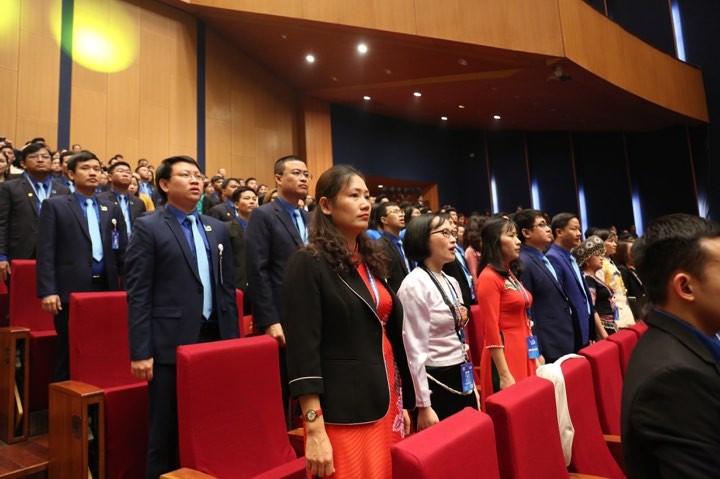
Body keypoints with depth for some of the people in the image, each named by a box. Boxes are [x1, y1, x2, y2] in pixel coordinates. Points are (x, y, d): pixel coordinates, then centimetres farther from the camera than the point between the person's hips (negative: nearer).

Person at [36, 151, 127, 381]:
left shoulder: (112, 209, 14)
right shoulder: (54, 205, 4)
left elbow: (122, 252, 11)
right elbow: (45, 252, -3)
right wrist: (47, 291, -11)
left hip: (107, 290, 3)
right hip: (71, 292, -3)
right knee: (69, 355, 7)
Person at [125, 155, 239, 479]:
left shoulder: (217, 229, 12)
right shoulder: (147, 228, -2)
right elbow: (138, 295, -7)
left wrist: (233, 339, 9)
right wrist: (140, 352, -11)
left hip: (216, 339, 5)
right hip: (171, 343, -4)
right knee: (166, 430, 9)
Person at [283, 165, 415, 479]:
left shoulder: (373, 260, 9)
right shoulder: (308, 264, -11)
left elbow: (391, 332, 12)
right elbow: (303, 350, -16)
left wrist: (403, 402, 12)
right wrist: (315, 431, -18)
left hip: (385, 400, 7)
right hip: (341, 411, -7)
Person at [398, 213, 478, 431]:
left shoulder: (452, 282, 10)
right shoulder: (415, 285, -16)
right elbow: (416, 350, -18)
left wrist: (471, 384, 16)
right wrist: (424, 406, -16)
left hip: (460, 381, 8)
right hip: (435, 384, -8)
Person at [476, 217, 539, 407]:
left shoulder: (510, 274, 13)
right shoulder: (488, 278, -14)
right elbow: (491, 330, -17)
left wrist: (536, 355, 16)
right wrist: (504, 375, -18)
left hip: (524, 351, 9)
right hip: (504, 354, -9)